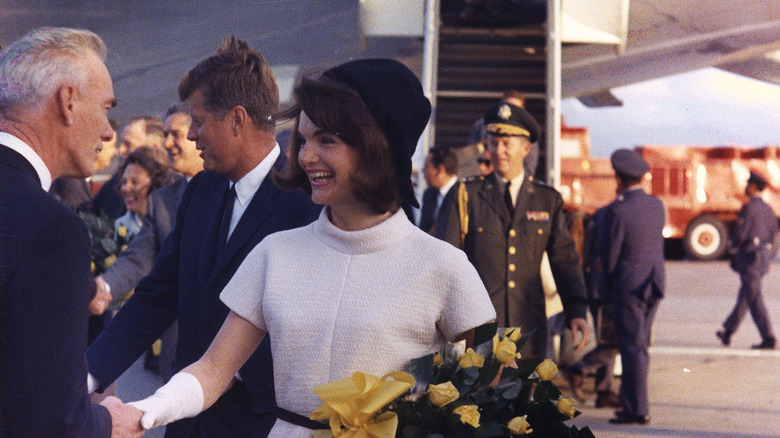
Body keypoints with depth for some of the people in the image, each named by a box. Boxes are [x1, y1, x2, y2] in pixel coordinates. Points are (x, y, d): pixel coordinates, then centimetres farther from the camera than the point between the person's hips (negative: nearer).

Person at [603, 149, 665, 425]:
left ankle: (638, 409, -2)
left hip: (630, 285, -7)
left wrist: (610, 285, 8)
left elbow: (610, 255, -10)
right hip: (655, 284, 7)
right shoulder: (657, 206, 4)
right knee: (639, 345, 15)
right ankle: (630, 402, 21)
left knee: (632, 347, -3)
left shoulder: (619, 211, -17)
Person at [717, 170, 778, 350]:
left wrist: (733, 245, 3)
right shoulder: (768, 209, 11)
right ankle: (728, 332, 30)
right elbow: (772, 235, 15)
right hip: (765, 256, 9)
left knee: (754, 299, -8)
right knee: (744, 296, 18)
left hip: (749, 256, -9)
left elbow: (740, 234, -18)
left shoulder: (748, 208, -14)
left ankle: (768, 338, -14)